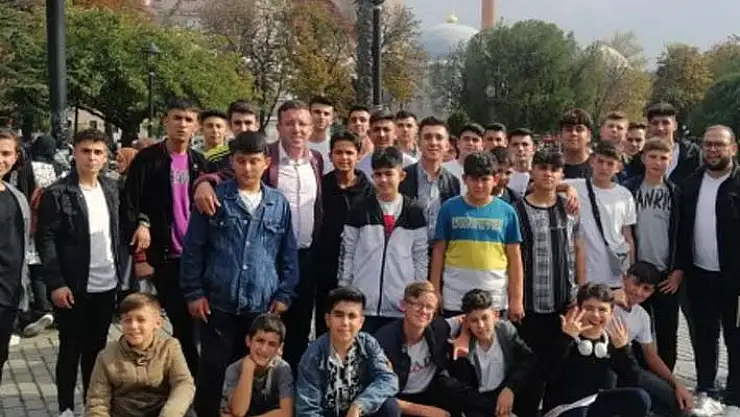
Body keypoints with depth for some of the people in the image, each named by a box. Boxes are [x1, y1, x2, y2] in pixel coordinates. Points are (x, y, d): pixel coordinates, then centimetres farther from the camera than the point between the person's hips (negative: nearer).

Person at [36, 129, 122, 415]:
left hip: (107, 285, 5)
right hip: (73, 287, -5)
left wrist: (122, 272, 8)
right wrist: (55, 282, -18)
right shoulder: (57, 193, -10)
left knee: (96, 348, 14)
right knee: (71, 349, 5)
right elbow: (45, 240, -11)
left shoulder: (111, 189, 7)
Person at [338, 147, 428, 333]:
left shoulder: (414, 212, 4)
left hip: (402, 304, 0)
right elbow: (347, 253, 5)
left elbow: (421, 256, 7)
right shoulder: (360, 209, 3)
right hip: (364, 302, 0)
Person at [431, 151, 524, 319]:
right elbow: (439, 252, 5)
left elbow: (514, 258, 4)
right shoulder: (450, 208, 1)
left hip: (495, 300, 0)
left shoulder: (506, 212, 2)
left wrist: (516, 298, 1)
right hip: (454, 300, 0)